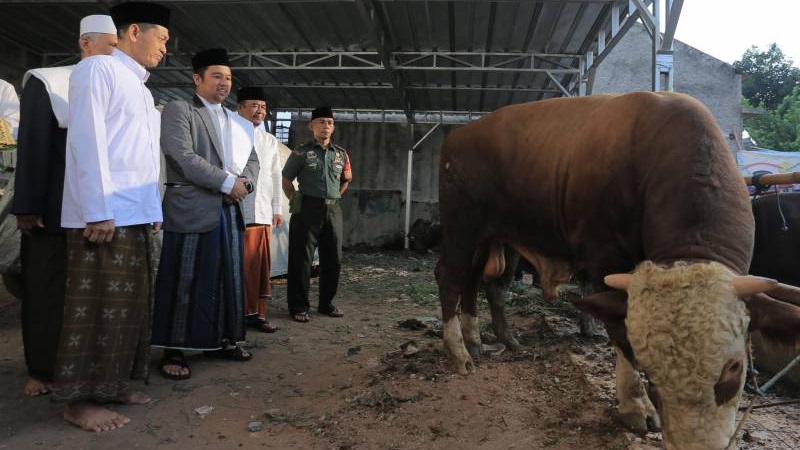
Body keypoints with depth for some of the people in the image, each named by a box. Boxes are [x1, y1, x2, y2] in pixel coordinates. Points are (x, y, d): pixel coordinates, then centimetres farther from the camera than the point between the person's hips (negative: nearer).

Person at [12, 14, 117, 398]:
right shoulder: (46, 82, -2)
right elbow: (31, 148, -5)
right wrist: (26, 207, -9)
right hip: (54, 212, -3)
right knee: (45, 291, 8)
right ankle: (40, 369, 20)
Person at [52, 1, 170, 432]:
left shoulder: (141, 87, 22)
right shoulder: (98, 68, -4)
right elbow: (86, 140, -13)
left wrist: (154, 209, 16)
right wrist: (98, 211, -17)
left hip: (136, 215, 9)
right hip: (105, 214, -9)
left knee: (129, 305, 10)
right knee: (96, 306, -4)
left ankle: (111, 384, 19)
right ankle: (79, 399, 6)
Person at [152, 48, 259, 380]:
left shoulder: (236, 122, 19)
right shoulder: (178, 110, -2)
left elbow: (252, 159, 18)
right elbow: (182, 157, -14)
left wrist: (244, 182, -5)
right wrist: (228, 182, -14)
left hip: (229, 210, 7)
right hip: (191, 209, -7)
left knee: (228, 278, 10)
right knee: (184, 281, -2)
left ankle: (220, 340, 22)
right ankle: (175, 350, 7)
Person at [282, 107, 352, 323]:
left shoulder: (341, 154, 12)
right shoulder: (301, 153, 0)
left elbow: (346, 180, 25)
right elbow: (286, 180, 6)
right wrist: (296, 201, 1)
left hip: (334, 210, 5)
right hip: (308, 209, -4)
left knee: (333, 259, 8)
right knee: (302, 259, -2)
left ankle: (326, 303, 22)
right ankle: (298, 307, 7)